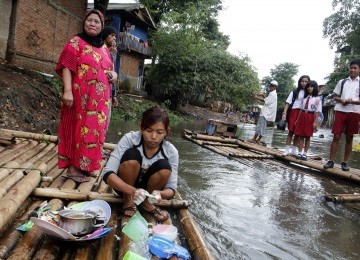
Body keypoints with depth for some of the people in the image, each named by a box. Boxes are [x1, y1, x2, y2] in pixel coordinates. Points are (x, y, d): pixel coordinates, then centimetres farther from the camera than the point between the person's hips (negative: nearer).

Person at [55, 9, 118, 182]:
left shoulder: (104, 48, 17)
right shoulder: (76, 42, -2)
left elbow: (109, 69, 26)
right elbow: (66, 67, -11)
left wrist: (113, 74, 2)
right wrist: (67, 91, -22)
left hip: (100, 98, 7)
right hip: (80, 96, -6)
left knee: (94, 130, 9)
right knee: (78, 128, -3)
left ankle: (85, 165, 21)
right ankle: (73, 167, 6)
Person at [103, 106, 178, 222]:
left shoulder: (171, 151, -21)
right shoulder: (129, 139, -27)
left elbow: (171, 188, -18)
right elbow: (108, 173, -32)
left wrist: (160, 193, -42)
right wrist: (132, 190, -49)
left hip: (148, 188, 2)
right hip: (125, 186, -1)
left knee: (164, 167, -28)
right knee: (132, 155, -30)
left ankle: (147, 203, -3)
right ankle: (128, 201, -8)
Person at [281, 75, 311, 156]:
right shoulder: (294, 92, 6)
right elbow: (288, 103, 1)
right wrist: (284, 113, -10)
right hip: (293, 112, -1)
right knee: (291, 131, -1)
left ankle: (294, 150, 14)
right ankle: (287, 150, 3)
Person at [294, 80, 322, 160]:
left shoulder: (317, 99, -1)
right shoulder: (305, 97, 15)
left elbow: (317, 111, -5)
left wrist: (315, 121, -12)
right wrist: (298, 119, 12)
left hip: (310, 117, -4)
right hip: (302, 116, 4)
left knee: (307, 136, 1)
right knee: (301, 136, 2)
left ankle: (305, 154, 7)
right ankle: (299, 153, 6)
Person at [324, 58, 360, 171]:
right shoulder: (342, 82, 12)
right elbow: (336, 97, 13)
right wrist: (341, 100, -8)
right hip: (340, 111, 1)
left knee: (349, 138, 5)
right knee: (336, 136, -2)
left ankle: (345, 162, 12)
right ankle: (331, 160, 1)